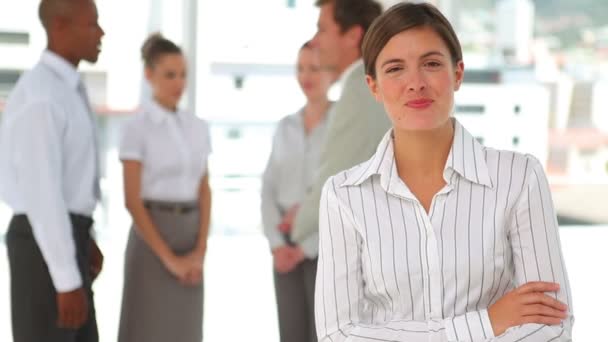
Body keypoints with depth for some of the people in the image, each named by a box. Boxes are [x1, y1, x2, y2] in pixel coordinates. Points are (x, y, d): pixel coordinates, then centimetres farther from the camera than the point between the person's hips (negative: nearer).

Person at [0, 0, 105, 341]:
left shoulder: (62, 89, 12)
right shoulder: (39, 98, -22)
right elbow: (41, 194, -25)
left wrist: (83, 240, 25)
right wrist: (68, 283, -24)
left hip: (61, 240, 10)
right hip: (45, 247, -10)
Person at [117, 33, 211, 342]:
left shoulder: (197, 127, 9)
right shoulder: (138, 128, -8)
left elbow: (204, 191, 10)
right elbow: (132, 200, -12)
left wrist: (200, 250, -2)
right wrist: (168, 257, -14)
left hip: (190, 233, 6)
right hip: (152, 236, -6)